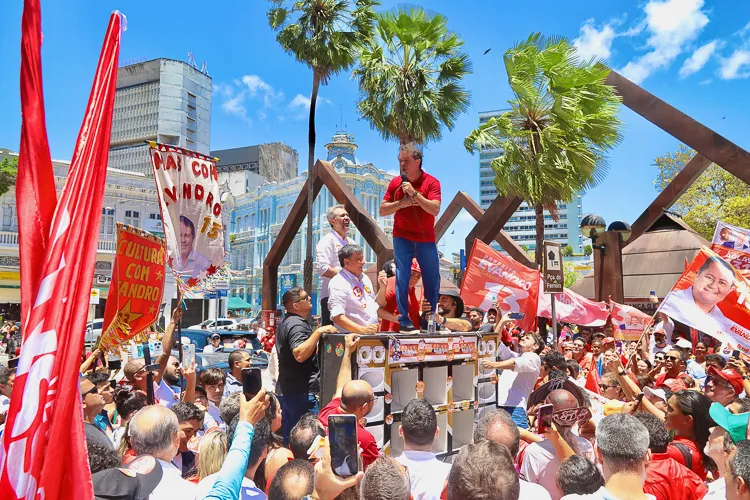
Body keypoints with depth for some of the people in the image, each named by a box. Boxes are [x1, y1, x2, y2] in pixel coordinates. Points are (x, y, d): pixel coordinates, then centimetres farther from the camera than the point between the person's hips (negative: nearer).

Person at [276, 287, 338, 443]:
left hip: (285, 390, 10)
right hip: (301, 392, -10)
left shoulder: (286, 323, 17)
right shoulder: (297, 325, -16)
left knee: (289, 439, 15)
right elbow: (300, 355, -31)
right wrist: (319, 332, -29)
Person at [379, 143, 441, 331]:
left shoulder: (431, 182, -4)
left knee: (432, 279, 6)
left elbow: (435, 210, -17)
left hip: (426, 239, 0)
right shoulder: (395, 183, 3)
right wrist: (402, 203, -14)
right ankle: (404, 320, 4)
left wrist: (414, 193, -23)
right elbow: (382, 210, 2)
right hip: (402, 238, 1)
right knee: (402, 278, -4)